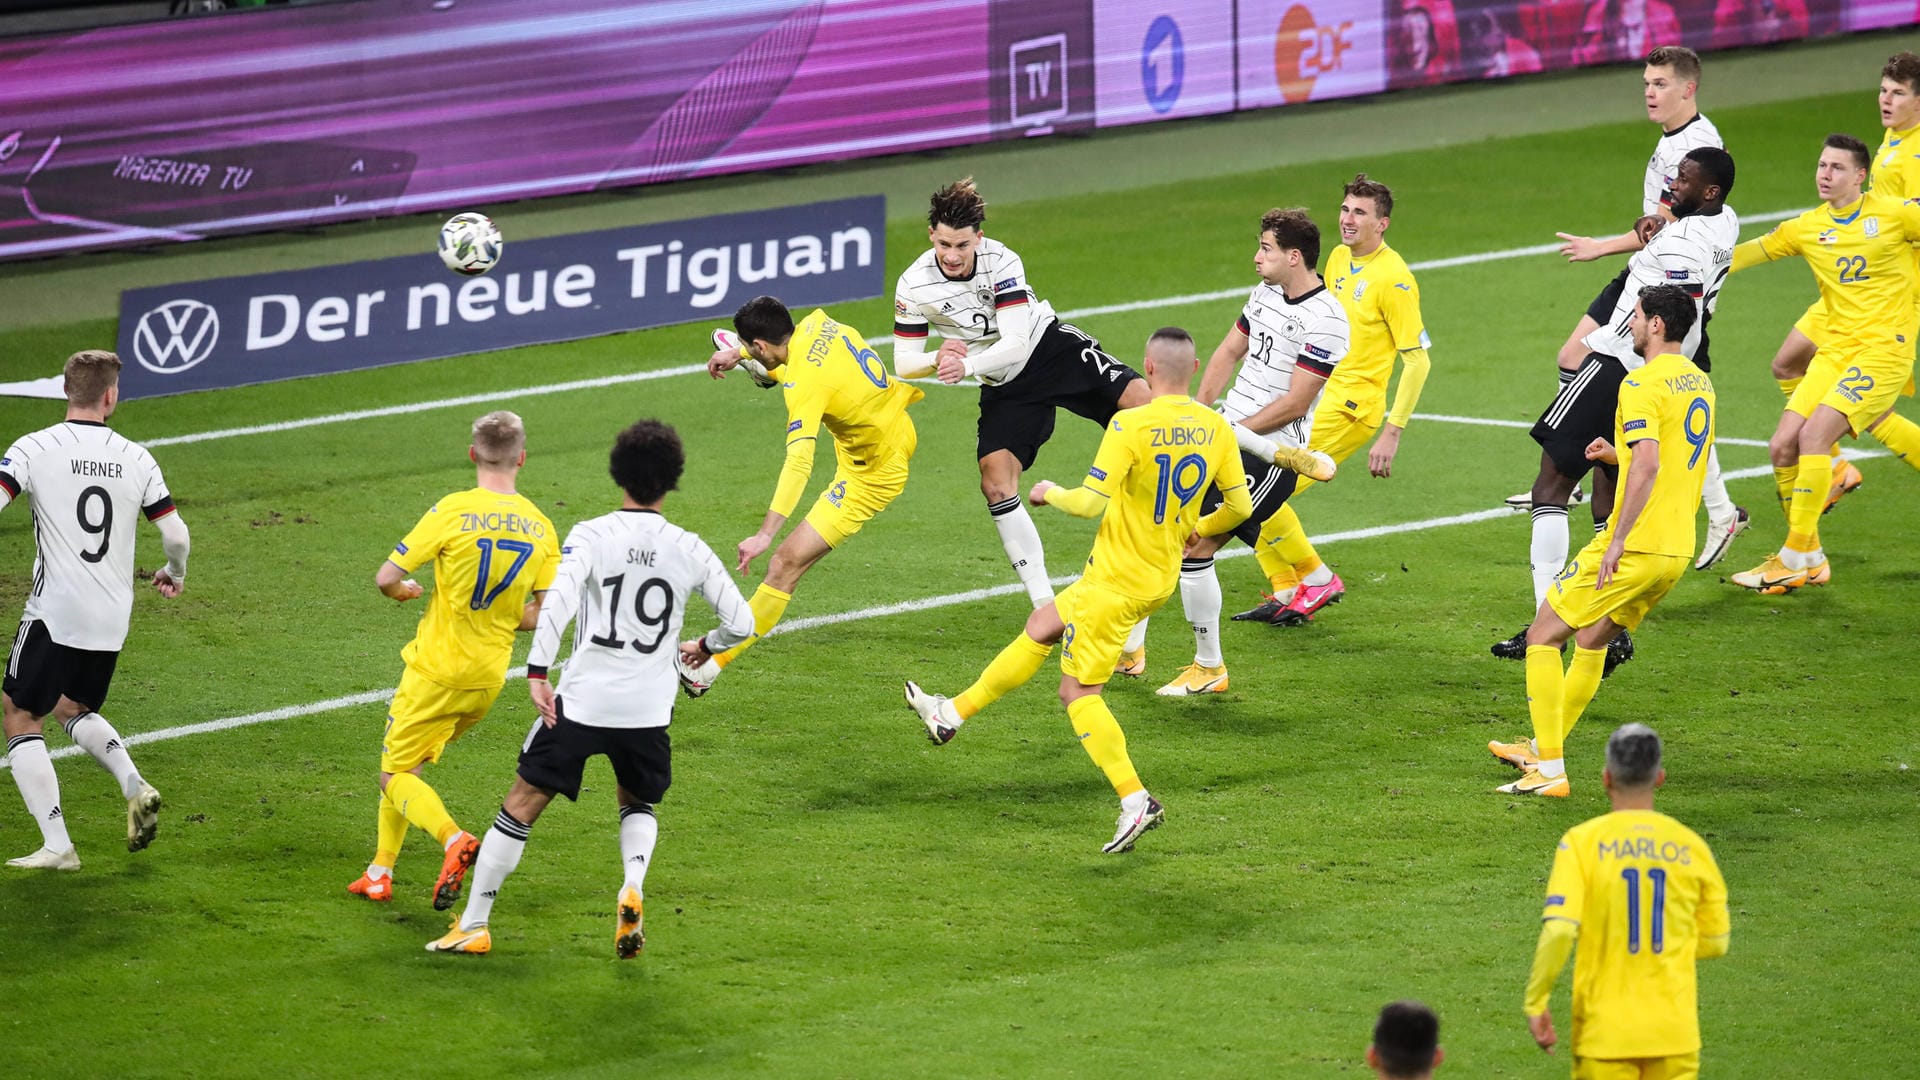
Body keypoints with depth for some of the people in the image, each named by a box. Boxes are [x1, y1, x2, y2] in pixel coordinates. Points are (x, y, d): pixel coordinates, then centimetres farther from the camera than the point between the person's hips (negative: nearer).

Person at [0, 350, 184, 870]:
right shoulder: (136, 459, 2)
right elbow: (176, 535, 2)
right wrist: (174, 574, 24)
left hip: (54, 612, -4)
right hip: (112, 620, 5)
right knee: (74, 708, 27)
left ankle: (56, 845, -1)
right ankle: (134, 784, 2)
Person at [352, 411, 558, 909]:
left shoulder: (453, 511, -16)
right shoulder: (540, 527, -2)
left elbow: (387, 578, -13)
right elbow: (544, 614, -1)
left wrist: (404, 589, 10)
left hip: (436, 669, -5)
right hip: (490, 677, 5)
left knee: (396, 775, 2)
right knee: (405, 765, 22)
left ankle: (453, 840, -24)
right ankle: (380, 872, 22)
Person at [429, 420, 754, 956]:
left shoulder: (591, 535, -7)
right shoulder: (689, 550, 1)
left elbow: (558, 601, -21)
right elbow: (740, 622, 5)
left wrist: (538, 672, -19)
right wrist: (707, 647, 26)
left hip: (580, 702, -3)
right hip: (649, 710, 3)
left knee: (522, 804, 8)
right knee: (638, 805, 26)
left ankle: (473, 925, 11)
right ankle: (632, 887, -3)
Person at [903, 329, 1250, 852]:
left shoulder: (1131, 426, -22)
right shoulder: (1216, 428, -3)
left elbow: (1092, 503, -23)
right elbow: (1240, 506, 4)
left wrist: (1051, 493, -2)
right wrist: (1198, 530, 24)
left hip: (1115, 581, -8)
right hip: (1162, 578, 8)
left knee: (1079, 692, 2)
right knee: (1040, 627, 22)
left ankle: (1135, 800, -9)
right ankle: (953, 713, 33)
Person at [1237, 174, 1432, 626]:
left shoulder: (1393, 279, -15)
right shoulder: (1340, 259, 10)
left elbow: (1417, 360, -15)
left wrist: (1392, 434, -18)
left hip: (1351, 406, -9)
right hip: (1315, 398, 9)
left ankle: (1316, 579, 3)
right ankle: (1286, 592, 14)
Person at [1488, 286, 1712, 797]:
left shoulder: (1642, 382, -14)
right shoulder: (1699, 382, 13)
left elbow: (1647, 465, -26)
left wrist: (1617, 540, -26)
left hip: (1636, 546, -9)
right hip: (1678, 549, 9)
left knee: (1543, 636, 0)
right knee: (1592, 641, 24)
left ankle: (1550, 771, -4)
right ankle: (1544, 747, 33)